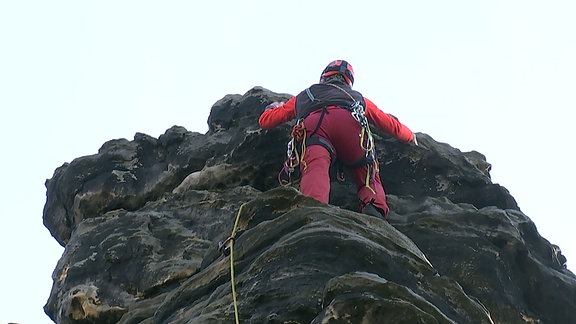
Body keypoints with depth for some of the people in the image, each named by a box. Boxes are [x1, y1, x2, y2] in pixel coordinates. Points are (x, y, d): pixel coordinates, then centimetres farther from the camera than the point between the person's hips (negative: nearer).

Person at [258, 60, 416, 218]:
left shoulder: (303, 96, 43)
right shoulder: (358, 98, 45)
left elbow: (265, 121, 45)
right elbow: (391, 125, 51)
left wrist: (273, 107, 68)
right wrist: (410, 136, 72)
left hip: (314, 125, -1)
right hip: (351, 123, 1)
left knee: (315, 170, -23)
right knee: (368, 175, 13)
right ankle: (374, 207, -19)